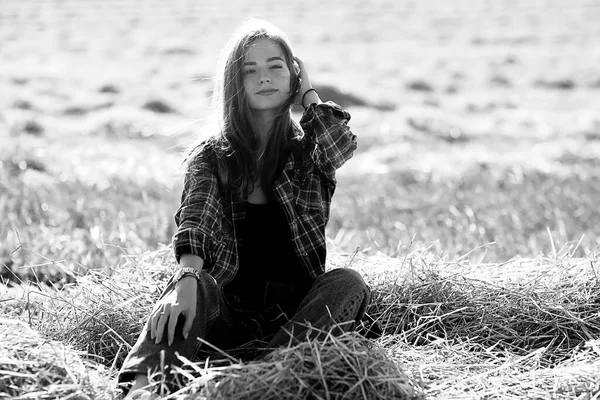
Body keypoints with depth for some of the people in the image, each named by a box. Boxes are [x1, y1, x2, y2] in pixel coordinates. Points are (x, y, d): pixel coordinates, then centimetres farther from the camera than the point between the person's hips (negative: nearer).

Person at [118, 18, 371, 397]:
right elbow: (194, 221, -9)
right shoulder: (210, 156, 10)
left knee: (347, 283, -27)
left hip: (298, 310, 1)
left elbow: (342, 146, -13)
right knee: (198, 284, -31)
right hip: (228, 306, -1)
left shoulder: (309, 150, 13)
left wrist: (308, 92, 6)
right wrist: (187, 277, -30)